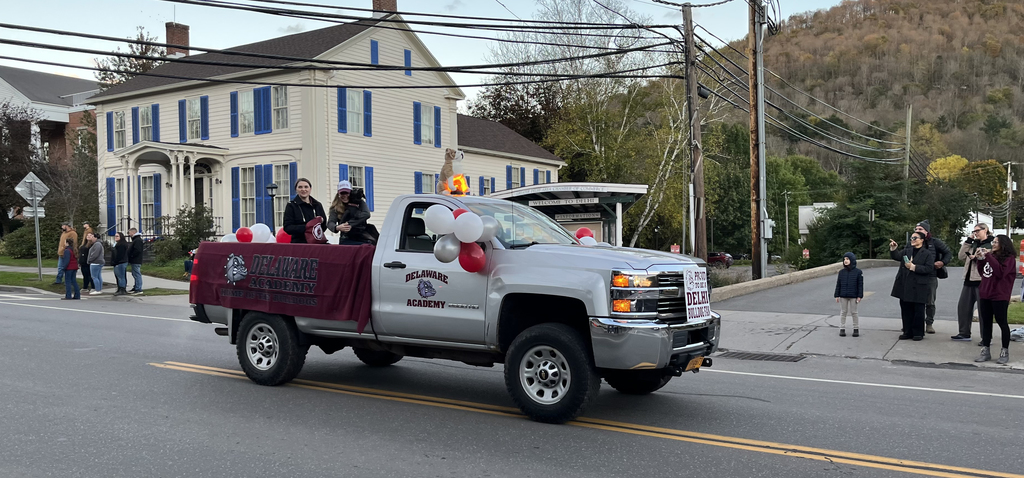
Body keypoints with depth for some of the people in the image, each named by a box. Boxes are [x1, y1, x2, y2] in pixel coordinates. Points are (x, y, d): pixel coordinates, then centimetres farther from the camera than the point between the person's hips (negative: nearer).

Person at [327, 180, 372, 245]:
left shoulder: (359, 202, 5)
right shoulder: (336, 207, 6)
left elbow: (367, 215, -11)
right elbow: (330, 223, -7)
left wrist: (350, 224, -21)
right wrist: (337, 227, -30)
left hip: (362, 240, 0)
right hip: (346, 241, 0)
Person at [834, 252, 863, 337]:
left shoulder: (858, 272, -5)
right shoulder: (841, 272, 3)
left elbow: (860, 285, -4)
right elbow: (838, 284, 5)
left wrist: (859, 296, -8)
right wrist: (837, 295, 1)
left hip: (853, 296, -2)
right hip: (843, 296, 2)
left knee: (854, 312, 6)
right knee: (843, 312, 8)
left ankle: (856, 329, 16)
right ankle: (842, 329, 14)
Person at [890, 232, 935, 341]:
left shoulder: (927, 253, -2)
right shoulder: (907, 250, 13)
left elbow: (929, 268, -12)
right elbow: (897, 256, -1)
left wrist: (913, 267, -16)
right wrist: (893, 249, -20)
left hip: (918, 287, -5)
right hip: (905, 286, 5)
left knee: (918, 311, 1)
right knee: (906, 309, 9)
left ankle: (918, 333, 12)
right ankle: (908, 332, 18)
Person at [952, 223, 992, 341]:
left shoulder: (991, 245, -6)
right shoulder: (974, 244, 16)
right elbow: (961, 256, 8)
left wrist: (976, 258, -21)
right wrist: (968, 241, 5)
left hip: (981, 281, -8)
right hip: (969, 280, 8)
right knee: (963, 306, 9)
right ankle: (964, 333, 18)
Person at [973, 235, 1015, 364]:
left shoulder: (1009, 258, -6)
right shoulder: (991, 255, 14)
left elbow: (1001, 272, -21)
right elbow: (982, 272, 18)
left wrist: (988, 256, -20)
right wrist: (980, 259, 3)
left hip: (999, 296, -7)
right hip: (985, 295, 7)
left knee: (1002, 322, 0)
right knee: (986, 323, 8)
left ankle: (1005, 352, 9)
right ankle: (985, 351, 12)